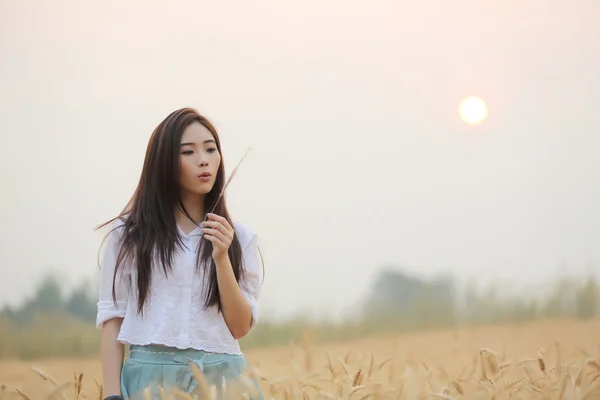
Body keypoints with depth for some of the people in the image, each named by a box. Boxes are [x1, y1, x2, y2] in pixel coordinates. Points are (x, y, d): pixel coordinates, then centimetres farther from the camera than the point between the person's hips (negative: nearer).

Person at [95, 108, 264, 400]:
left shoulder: (240, 238, 9)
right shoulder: (128, 234, 4)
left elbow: (240, 328, 4)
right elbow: (112, 319, 2)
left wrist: (222, 258, -8)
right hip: (151, 376, -1)